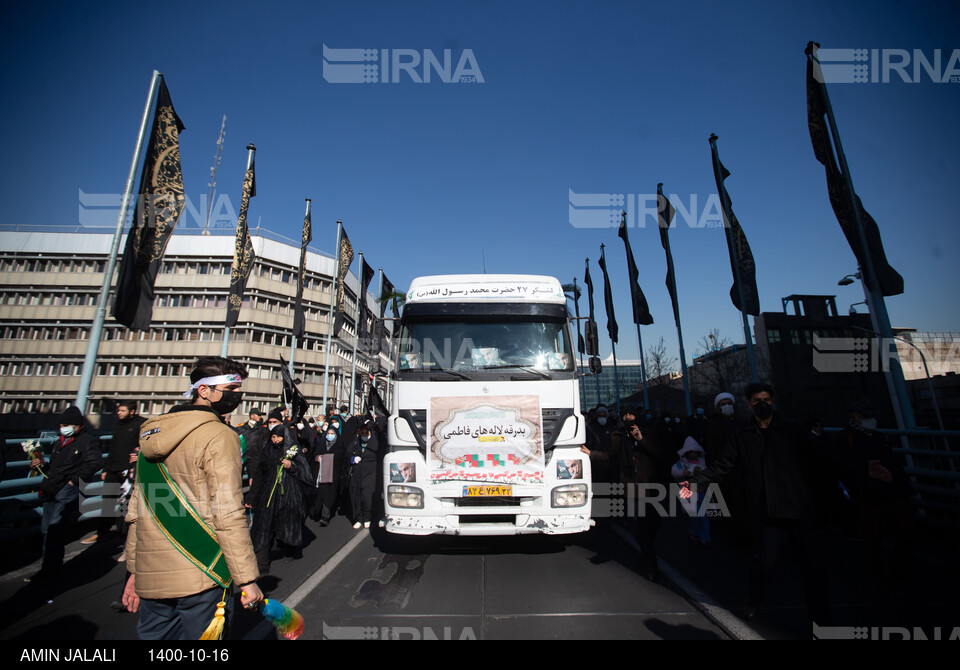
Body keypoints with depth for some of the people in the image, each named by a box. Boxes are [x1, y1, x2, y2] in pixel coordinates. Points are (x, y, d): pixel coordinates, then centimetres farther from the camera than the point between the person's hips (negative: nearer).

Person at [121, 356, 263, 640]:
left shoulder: (151, 434, 9)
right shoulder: (219, 436, -16)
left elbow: (136, 511, 14)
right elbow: (228, 515, -20)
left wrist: (135, 569, 23)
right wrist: (247, 579, -13)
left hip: (149, 576, 7)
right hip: (199, 577, -7)